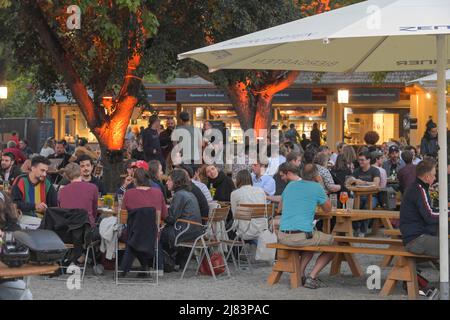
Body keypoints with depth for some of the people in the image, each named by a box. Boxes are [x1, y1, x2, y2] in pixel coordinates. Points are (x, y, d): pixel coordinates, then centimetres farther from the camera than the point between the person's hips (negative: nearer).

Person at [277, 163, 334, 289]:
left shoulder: (290, 185, 15)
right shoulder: (316, 187, -1)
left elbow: (281, 205, 32)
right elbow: (328, 209, 13)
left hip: (282, 237, 6)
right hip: (301, 236, -6)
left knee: (311, 240, 36)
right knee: (332, 243, 17)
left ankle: (300, 275, 16)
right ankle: (312, 277, 3)